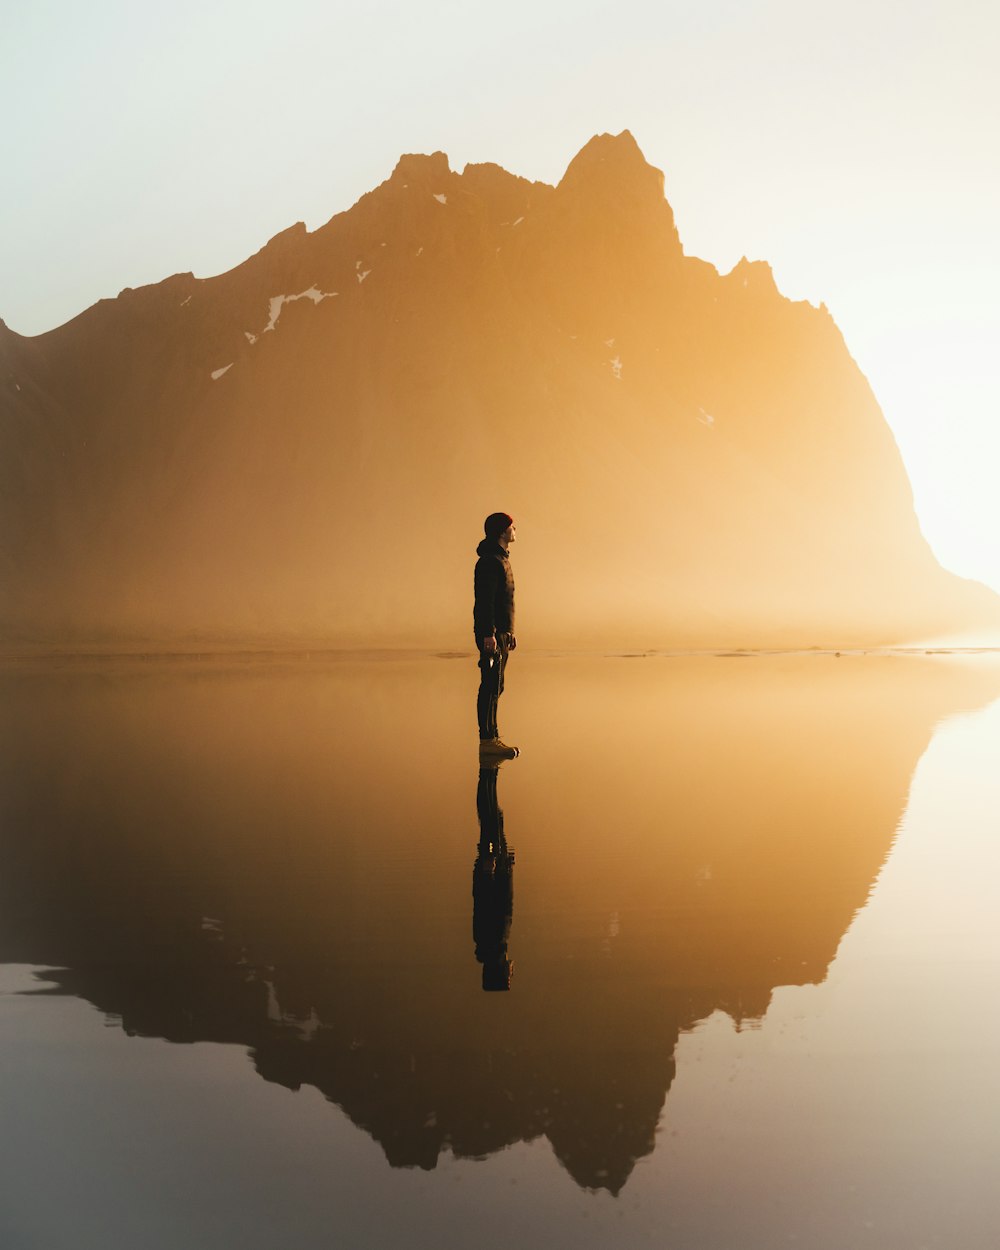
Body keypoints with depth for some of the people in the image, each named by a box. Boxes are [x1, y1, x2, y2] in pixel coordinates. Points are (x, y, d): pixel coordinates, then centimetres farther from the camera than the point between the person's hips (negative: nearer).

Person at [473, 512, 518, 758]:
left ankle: (492, 738, 17)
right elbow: (485, 600, -21)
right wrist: (488, 634, -26)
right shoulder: (490, 561, -14)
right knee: (490, 686, -9)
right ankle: (487, 741, -7)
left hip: (501, 632, 11)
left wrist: (510, 631, 24)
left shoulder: (500, 559, 18)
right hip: (491, 634, -10)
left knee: (495, 687, 12)